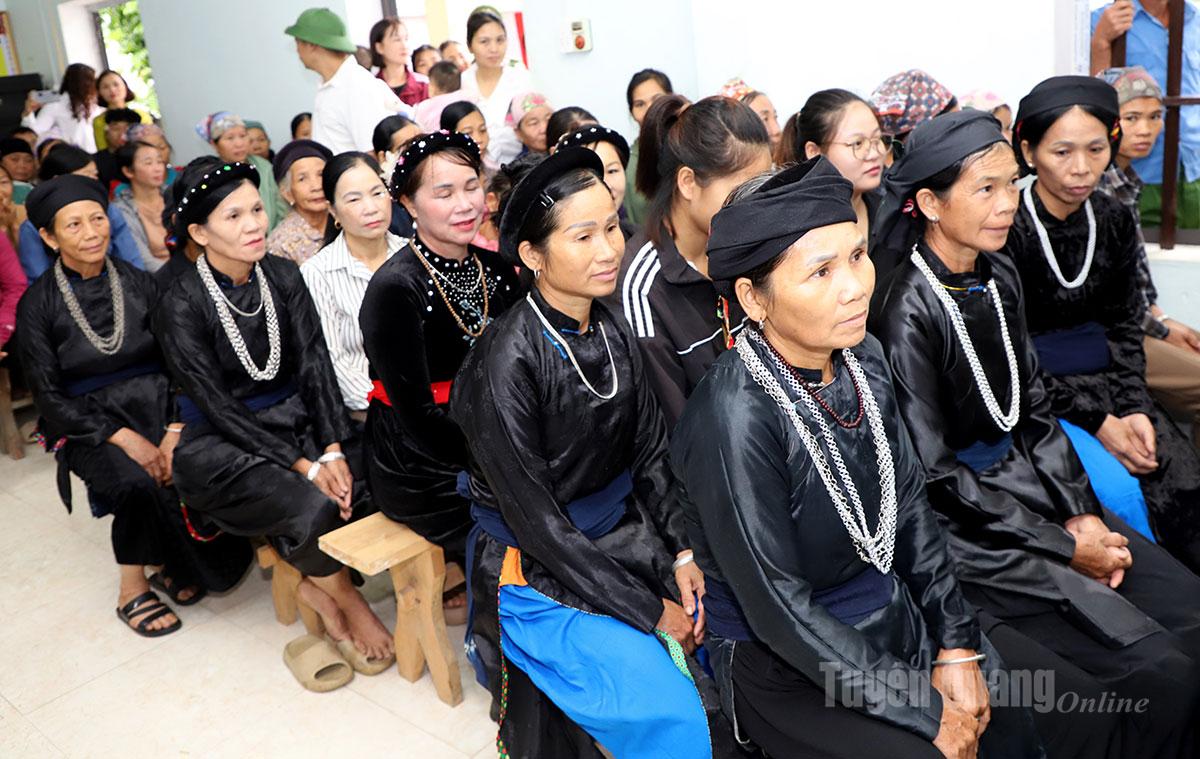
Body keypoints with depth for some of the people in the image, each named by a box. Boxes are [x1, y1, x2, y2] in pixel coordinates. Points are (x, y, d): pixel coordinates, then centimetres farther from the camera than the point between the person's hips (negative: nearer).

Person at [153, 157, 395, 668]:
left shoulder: (282, 277, -1)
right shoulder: (181, 304, -14)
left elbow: (314, 364, -4)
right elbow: (218, 406, -15)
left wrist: (332, 449, -18)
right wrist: (300, 464, -21)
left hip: (292, 417, 5)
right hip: (221, 441, -4)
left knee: (359, 482, -21)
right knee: (315, 508, -28)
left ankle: (314, 584, 6)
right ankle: (347, 602, 2)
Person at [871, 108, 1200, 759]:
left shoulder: (1000, 277, 3)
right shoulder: (909, 310, -19)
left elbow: (1034, 407, 11)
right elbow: (935, 475, -17)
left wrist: (1082, 512, -1)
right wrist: (1064, 548, -12)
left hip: (1028, 484, 7)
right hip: (963, 529, -7)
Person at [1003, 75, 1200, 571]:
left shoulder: (1114, 222, 4)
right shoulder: (1008, 231, -14)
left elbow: (1124, 324, 11)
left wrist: (1133, 407, -4)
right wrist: (1097, 422, -15)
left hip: (1104, 379, 6)